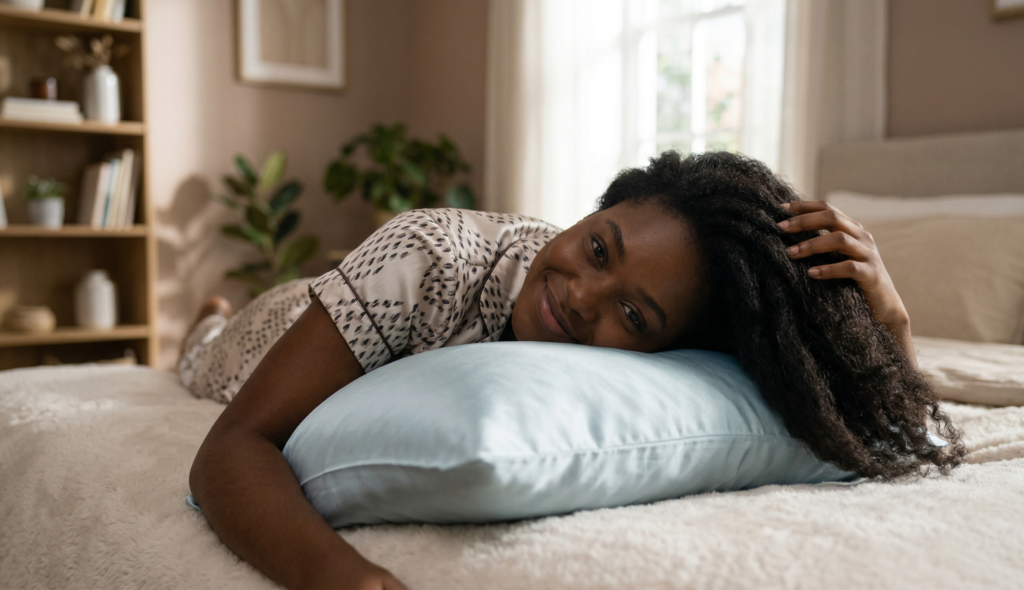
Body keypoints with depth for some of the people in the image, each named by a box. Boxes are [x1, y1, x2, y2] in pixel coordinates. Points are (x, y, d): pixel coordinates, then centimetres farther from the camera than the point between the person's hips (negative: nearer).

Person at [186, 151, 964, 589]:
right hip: (305, 339, -2)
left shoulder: (659, 384, -39)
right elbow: (237, 447, -50)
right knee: (211, 357, 34)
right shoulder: (434, 253, -47)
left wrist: (888, 316, -53)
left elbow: (896, 446, -34)